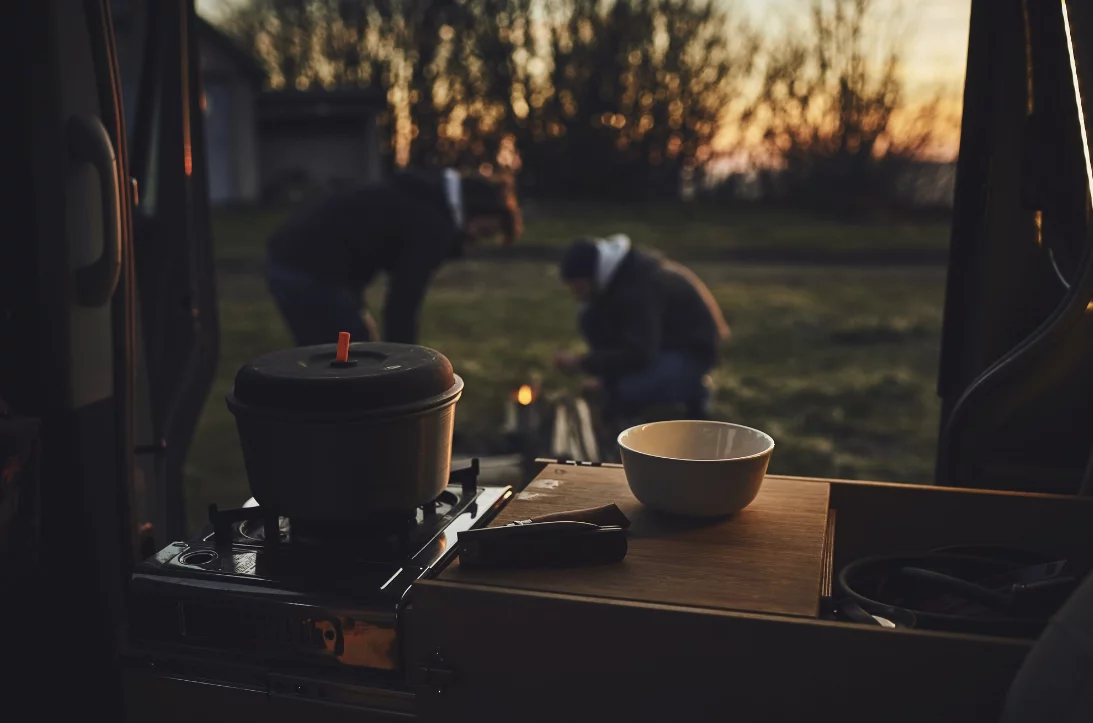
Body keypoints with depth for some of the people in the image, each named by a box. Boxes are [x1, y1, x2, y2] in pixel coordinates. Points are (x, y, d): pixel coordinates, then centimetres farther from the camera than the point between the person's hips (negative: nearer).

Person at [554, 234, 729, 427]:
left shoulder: (640, 288, -32)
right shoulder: (613, 274, -5)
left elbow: (639, 355, -35)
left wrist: (582, 363, -30)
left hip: (692, 348, -8)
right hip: (652, 342, 9)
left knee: (632, 391, -32)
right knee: (591, 320, -8)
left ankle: (692, 391, -1)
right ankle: (616, 403, -1)